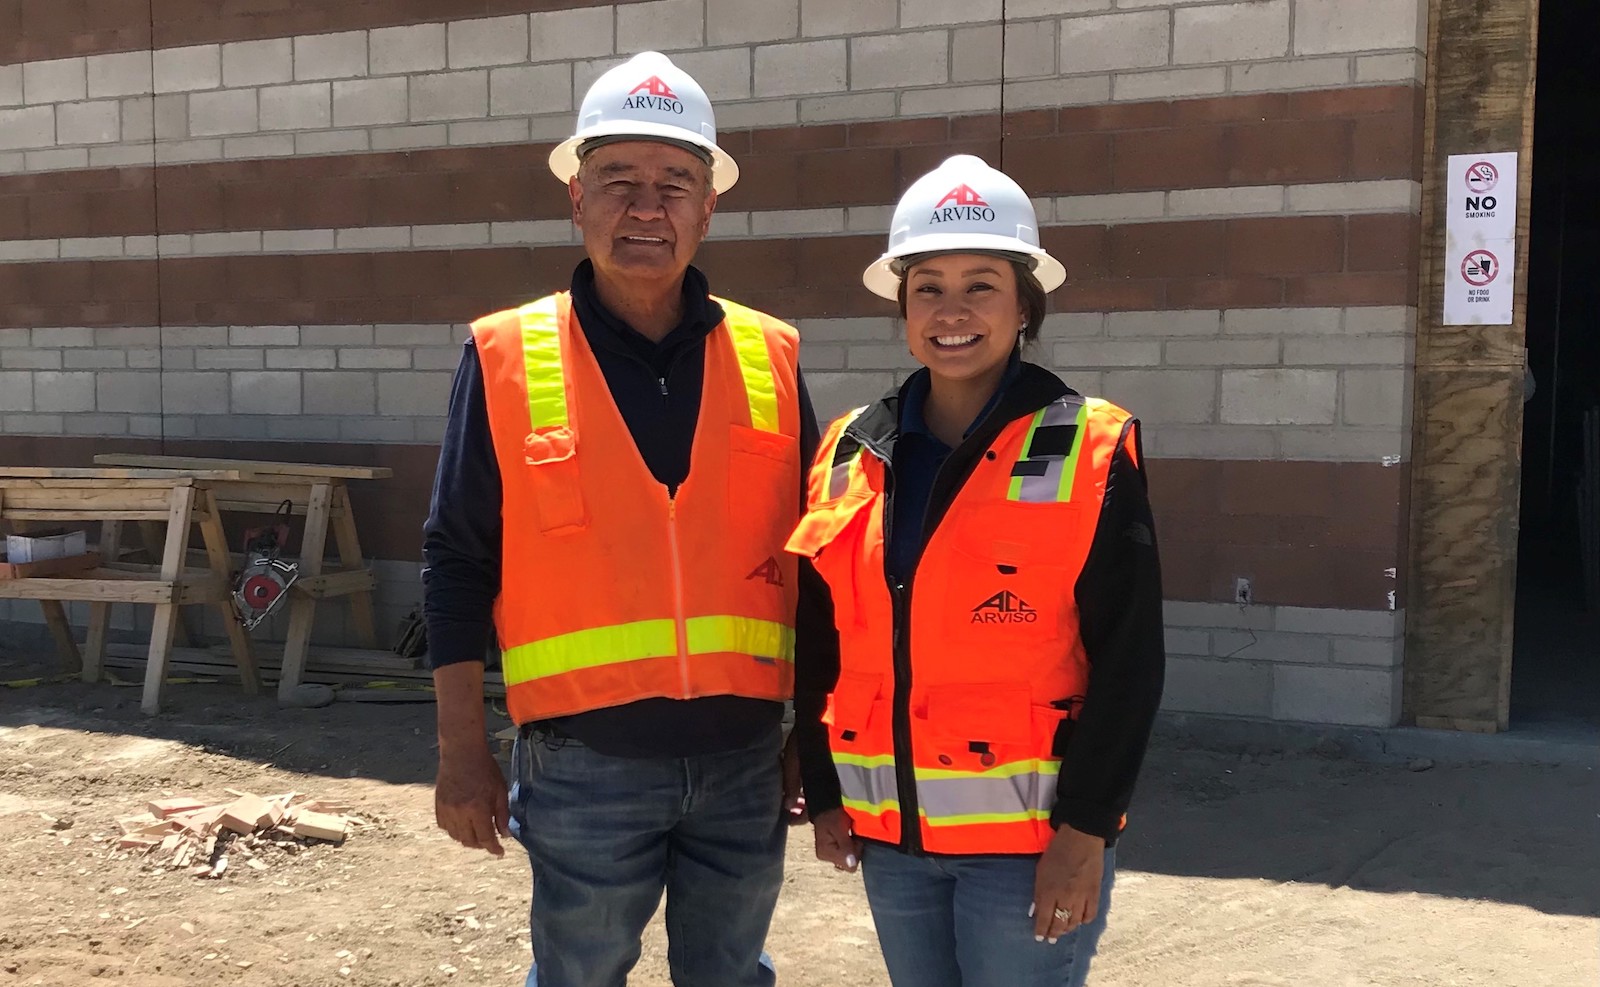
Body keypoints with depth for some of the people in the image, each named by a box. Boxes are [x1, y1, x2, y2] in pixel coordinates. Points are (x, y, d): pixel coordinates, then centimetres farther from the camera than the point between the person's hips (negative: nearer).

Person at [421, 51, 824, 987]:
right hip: (584, 763, -2)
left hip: (743, 756, 2)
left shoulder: (771, 356, 2)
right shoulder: (507, 357, -4)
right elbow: (459, 566, -2)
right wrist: (464, 752, -4)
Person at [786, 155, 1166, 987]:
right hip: (890, 830, 4)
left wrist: (1085, 829, -14)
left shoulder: (1092, 451, -8)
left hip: (1030, 832, -4)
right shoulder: (849, 453, 4)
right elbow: (821, 640, 10)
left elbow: (1127, 660, -10)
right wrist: (822, 791, 8)